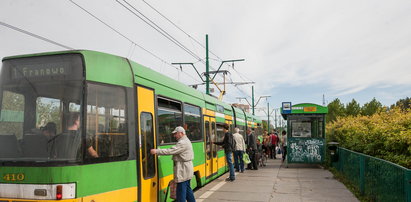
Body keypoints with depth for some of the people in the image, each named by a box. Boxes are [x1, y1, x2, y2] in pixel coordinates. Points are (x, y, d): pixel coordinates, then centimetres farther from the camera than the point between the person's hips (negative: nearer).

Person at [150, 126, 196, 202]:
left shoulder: (183, 143, -18)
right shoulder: (186, 141, 18)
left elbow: (171, 151, -24)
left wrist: (157, 151, -23)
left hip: (183, 171, -11)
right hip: (186, 170, 11)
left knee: (181, 190, -7)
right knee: (187, 189, 18)